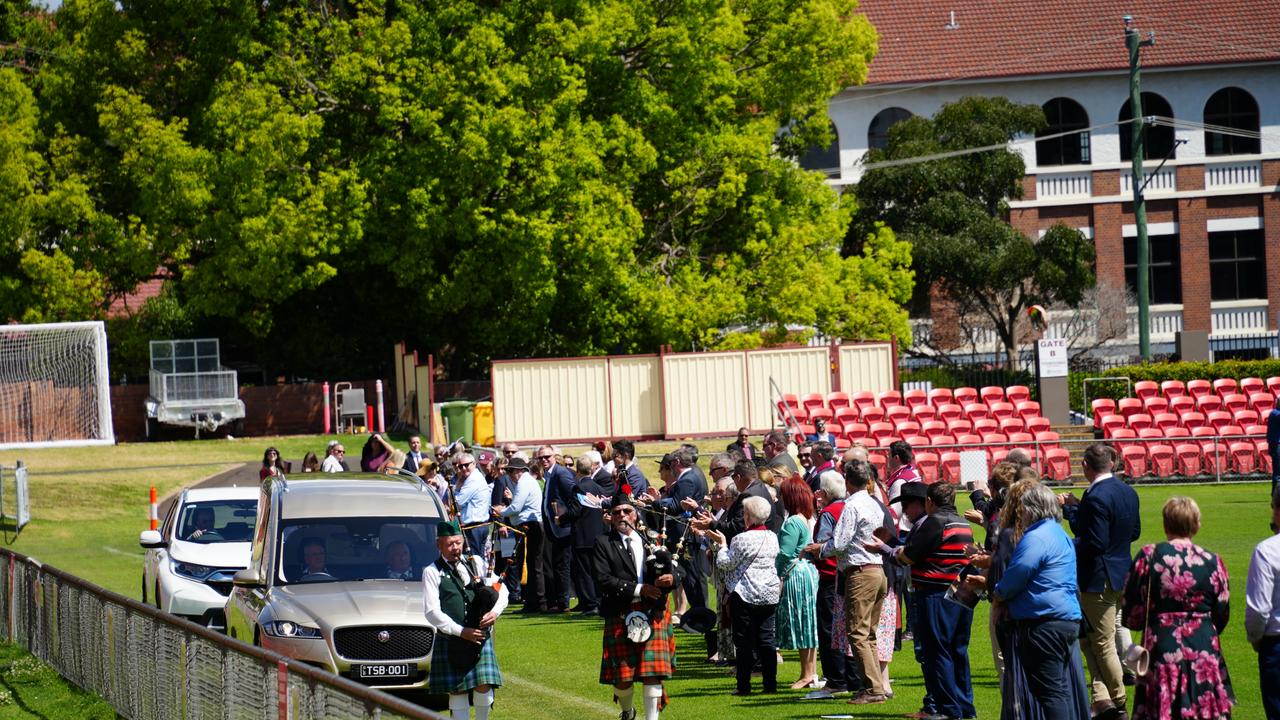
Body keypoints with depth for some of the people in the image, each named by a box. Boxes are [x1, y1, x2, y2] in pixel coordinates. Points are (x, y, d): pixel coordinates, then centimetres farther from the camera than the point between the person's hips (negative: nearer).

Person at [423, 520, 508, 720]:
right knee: (457, 690, 0)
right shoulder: (432, 572, -3)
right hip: (451, 641, -2)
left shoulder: (475, 564, 9)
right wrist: (461, 631, -16)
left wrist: (495, 612, -9)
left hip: (481, 636, 2)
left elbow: (501, 589, 12)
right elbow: (432, 612, -9)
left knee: (484, 686, -4)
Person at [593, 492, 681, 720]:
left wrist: (672, 577, -16)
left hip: (653, 615, 2)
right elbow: (603, 581, -10)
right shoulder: (603, 544, 2)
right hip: (620, 617, -2)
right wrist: (638, 589, -15)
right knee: (622, 674, 4)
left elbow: (676, 569, 9)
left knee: (653, 673, -5)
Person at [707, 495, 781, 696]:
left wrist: (722, 544, 6)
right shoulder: (772, 537, 5)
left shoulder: (742, 539, -15)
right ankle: (770, 683, 7)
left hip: (745, 596, -6)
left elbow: (725, 563, -10)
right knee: (766, 639, 9)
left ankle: (744, 685, 0)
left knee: (744, 641, 0)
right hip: (770, 594, 6)